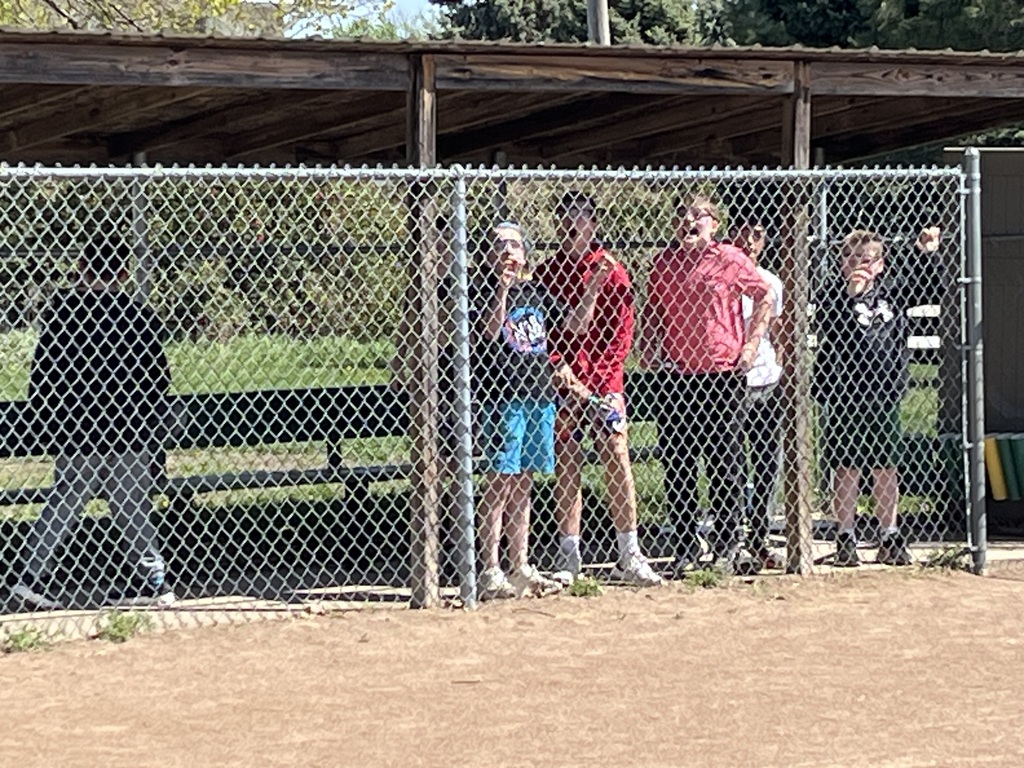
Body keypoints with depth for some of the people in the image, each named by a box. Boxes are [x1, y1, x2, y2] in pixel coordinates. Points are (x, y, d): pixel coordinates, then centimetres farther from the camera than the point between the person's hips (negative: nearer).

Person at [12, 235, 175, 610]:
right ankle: (152, 582, 8)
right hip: (129, 436, -1)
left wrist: (49, 424, 10)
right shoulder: (140, 316, -5)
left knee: (62, 505, 9)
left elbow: (42, 374, -1)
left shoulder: (60, 311, -3)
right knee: (134, 510, 6)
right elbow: (157, 379, 0)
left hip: (74, 434, 1)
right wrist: (155, 433, 10)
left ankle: (32, 576, 2)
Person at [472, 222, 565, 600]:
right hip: (503, 398, -6)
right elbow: (489, 334, -20)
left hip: (539, 395, 6)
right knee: (499, 485, -7)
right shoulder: (488, 290, -4)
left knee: (523, 486, 11)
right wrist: (502, 289, -30)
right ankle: (491, 573, -6)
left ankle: (521, 569, 16)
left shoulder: (535, 291, 13)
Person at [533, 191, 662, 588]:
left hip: (603, 381, -2)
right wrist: (558, 365, -11)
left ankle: (629, 556, -5)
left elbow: (621, 331, -1)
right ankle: (569, 557, 7)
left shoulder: (611, 270, 3)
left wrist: (595, 378, -10)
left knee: (617, 460, -7)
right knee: (565, 467, 3)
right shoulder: (546, 272, 10)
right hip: (562, 381, 2)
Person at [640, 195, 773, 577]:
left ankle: (727, 548, 9)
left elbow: (765, 298, 7)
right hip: (675, 374, 4)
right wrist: (648, 347, 8)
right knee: (676, 464, 5)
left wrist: (751, 344, 1)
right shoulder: (664, 262, 9)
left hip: (722, 372, -4)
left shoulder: (730, 259, -2)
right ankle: (686, 548, 13)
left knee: (724, 463, 1)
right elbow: (652, 310, 22)